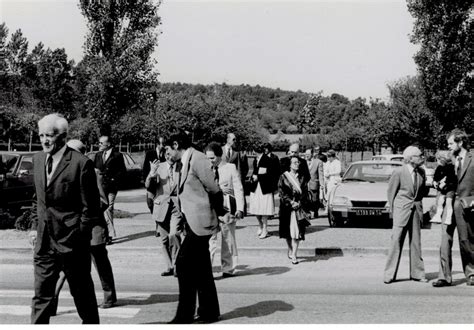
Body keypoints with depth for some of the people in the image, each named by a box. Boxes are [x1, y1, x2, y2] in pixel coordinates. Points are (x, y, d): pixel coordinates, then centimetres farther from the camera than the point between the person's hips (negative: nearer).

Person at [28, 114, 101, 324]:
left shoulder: (81, 163, -13)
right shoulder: (38, 159, 8)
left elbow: (91, 208, -11)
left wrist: (78, 238, -11)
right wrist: (35, 226, 10)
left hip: (72, 243, -5)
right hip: (44, 241, 6)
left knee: (82, 293, 10)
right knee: (41, 294, 8)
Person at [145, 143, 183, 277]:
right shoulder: (159, 167, 9)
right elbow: (148, 185, 1)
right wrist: (152, 173, -17)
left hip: (177, 206, -3)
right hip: (162, 206, 3)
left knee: (174, 235, -20)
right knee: (164, 239, 7)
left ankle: (177, 265, -4)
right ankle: (170, 267, 19)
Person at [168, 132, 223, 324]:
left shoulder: (197, 159, -15)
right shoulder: (185, 163, 14)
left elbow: (214, 189, -15)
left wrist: (219, 212, -5)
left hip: (200, 222, -10)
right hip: (193, 222, 10)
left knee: (183, 263, -10)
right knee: (200, 268, 12)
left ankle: (185, 315, -2)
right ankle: (209, 312, 21)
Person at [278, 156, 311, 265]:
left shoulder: (301, 178, 8)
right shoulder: (284, 177, 1)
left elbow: (305, 192, 3)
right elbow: (281, 192, -5)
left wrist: (299, 203, -12)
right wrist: (290, 202, -16)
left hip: (299, 207, 1)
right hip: (286, 207, -1)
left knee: (296, 231, -7)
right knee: (288, 231, 8)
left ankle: (294, 255, -9)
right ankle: (290, 251, 28)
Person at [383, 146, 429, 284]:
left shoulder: (421, 172, 5)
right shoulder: (399, 172, -9)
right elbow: (391, 192, -1)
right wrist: (394, 210, 1)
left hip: (416, 209, 5)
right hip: (401, 210, -4)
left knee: (416, 241, 8)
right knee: (396, 240, -4)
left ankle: (417, 273, 17)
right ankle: (389, 275, 2)